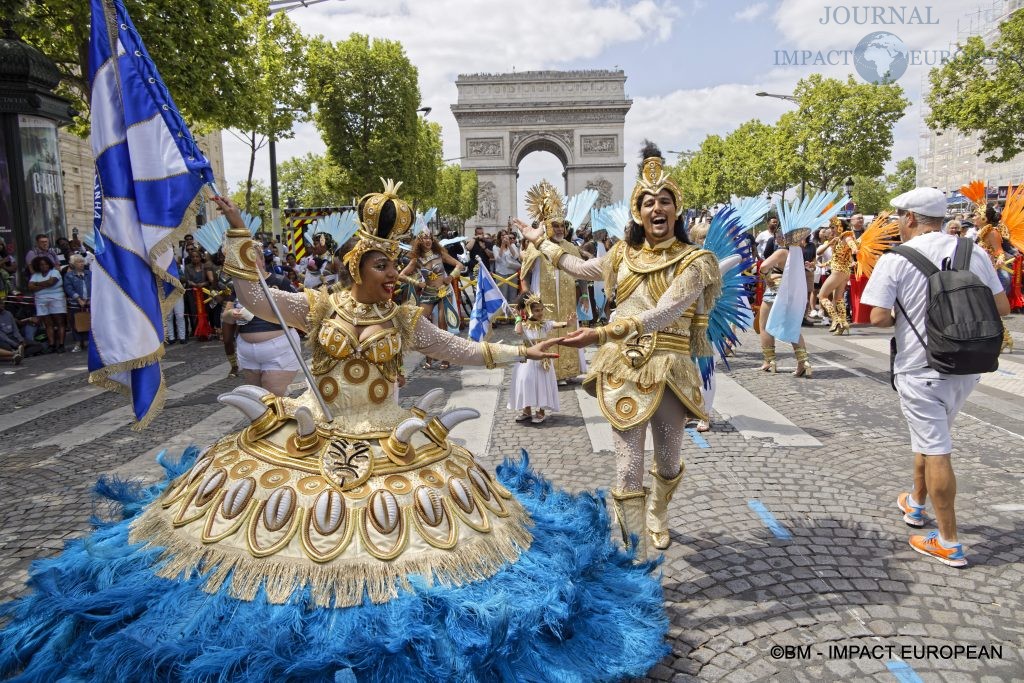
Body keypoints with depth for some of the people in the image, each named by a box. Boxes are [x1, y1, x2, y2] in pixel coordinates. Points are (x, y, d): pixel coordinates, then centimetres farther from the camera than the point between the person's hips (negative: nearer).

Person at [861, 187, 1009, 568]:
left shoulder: (895, 260, -13)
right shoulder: (975, 252, 2)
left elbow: (879, 318, -19)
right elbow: (1001, 308, 5)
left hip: (920, 371, -5)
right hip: (965, 368, 6)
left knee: (935, 450, 1)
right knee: (931, 439, 24)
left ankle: (949, 543, 7)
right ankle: (916, 504, 42)